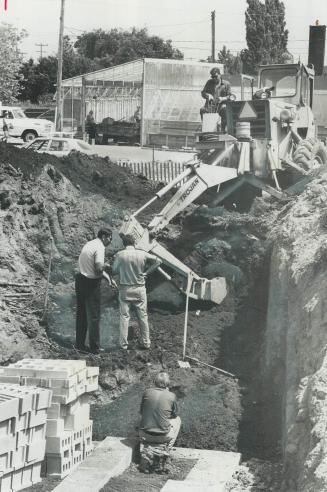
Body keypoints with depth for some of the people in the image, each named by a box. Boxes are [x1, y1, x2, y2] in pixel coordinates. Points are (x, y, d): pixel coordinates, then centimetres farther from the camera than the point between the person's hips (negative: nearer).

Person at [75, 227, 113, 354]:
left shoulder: (88, 244, 13)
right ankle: (94, 347, 6)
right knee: (93, 316, 0)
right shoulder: (99, 247, -16)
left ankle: (80, 344, 22)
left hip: (80, 280, 9)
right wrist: (106, 266, -5)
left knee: (81, 314, 15)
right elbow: (98, 269, -27)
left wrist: (109, 278, 22)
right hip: (91, 284, -9)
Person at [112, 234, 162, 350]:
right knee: (143, 316, 10)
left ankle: (123, 344, 6)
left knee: (124, 316, 5)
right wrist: (147, 271, 4)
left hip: (125, 289, -1)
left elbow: (114, 270, 1)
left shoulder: (119, 255, -9)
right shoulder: (142, 254, -4)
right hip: (140, 289, 1)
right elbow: (158, 261, 3)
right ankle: (145, 342, 16)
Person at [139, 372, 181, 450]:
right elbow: (174, 414, 7)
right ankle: (168, 447, 14)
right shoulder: (171, 396, -10)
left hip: (144, 435, 3)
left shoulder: (146, 392, -3)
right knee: (177, 419, 26)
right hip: (162, 437, -3)